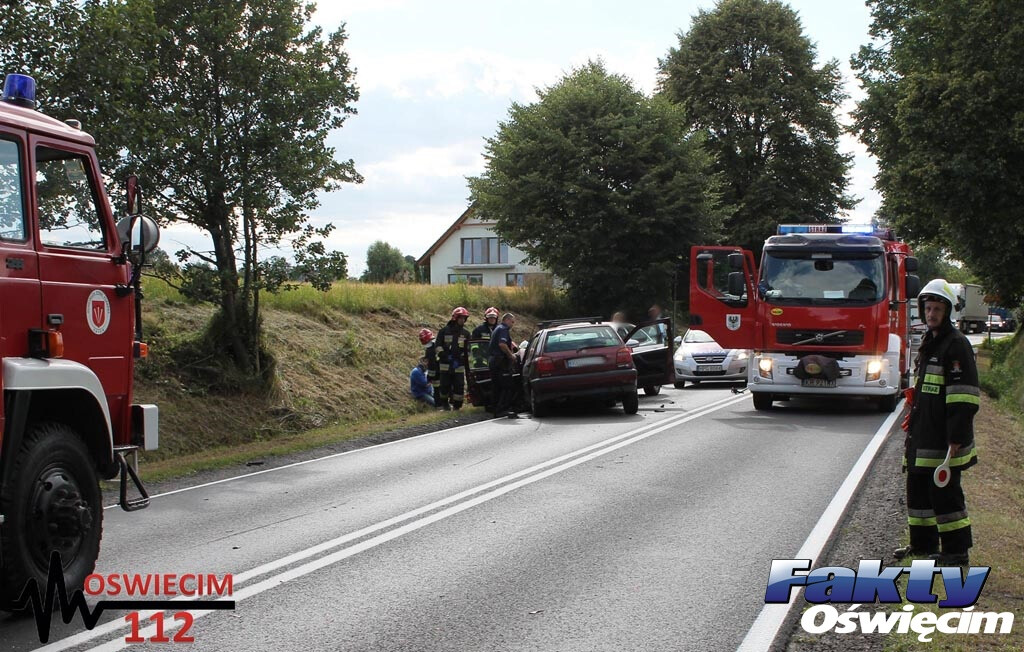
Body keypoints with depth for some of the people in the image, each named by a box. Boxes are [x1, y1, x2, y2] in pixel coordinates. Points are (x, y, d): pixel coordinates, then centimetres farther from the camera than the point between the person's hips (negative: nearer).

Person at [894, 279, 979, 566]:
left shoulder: (956, 344, -12)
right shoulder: (928, 343, 17)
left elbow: (964, 395, -18)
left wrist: (957, 437, -22)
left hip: (943, 440, -9)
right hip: (921, 438, 9)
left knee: (945, 493, -5)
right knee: (918, 488, 14)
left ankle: (957, 551, 4)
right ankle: (923, 544, 26)